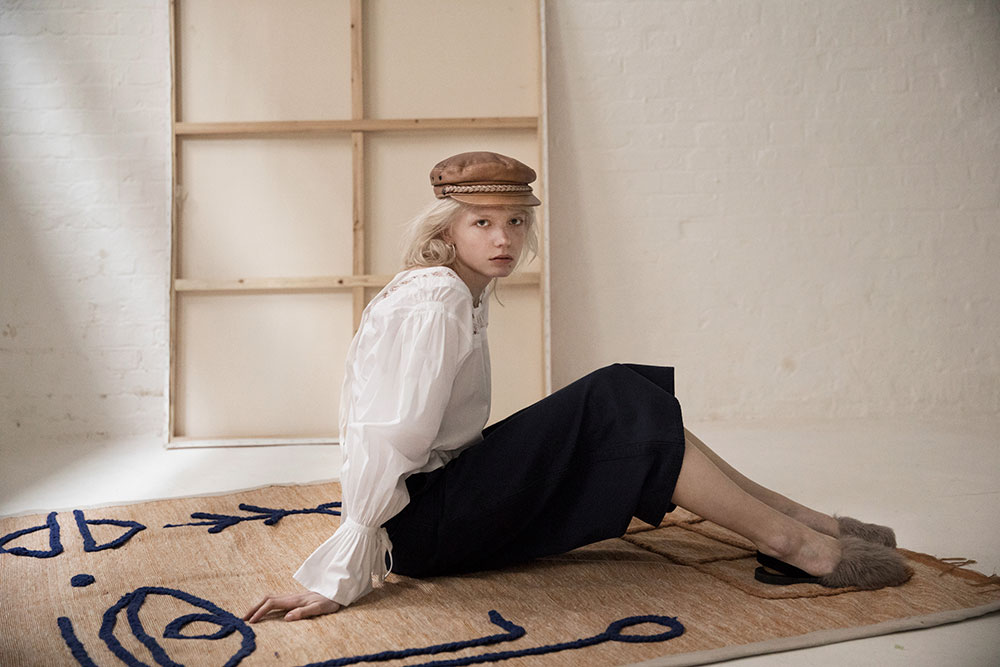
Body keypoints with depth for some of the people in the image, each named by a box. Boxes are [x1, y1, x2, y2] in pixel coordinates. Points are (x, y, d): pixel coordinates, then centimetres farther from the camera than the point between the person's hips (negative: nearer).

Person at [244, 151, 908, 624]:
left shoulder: (465, 296, 11)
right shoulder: (431, 307, -19)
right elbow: (386, 446, -24)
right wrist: (336, 583, -26)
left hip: (448, 502, 9)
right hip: (420, 527, -9)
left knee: (625, 414, 0)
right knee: (616, 408, -17)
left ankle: (802, 520, -2)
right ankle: (796, 543, -16)